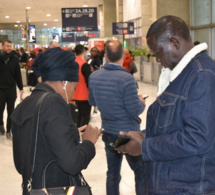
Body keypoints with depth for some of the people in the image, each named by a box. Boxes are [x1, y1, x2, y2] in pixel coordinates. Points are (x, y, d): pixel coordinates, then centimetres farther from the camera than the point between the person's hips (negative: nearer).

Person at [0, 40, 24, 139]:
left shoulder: (14, 59, 1)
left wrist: (21, 88, 2)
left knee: (10, 111, 5)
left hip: (11, 89, 1)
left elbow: (18, 74, 3)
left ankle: (8, 130, 17)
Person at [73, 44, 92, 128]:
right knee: (86, 117, -1)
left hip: (76, 95, 8)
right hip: (85, 95, -8)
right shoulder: (85, 65, -19)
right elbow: (89, 81, -19)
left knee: (80, 115, 19)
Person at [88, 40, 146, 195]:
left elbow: (92, 102, 12)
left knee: (113, 172, 17)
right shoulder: (126, 78, -23)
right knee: (141, 172, 9)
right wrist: (142, 102, 0)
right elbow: (135, 110, -20)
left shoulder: (94, 76, -4)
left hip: (108, 132, 6)